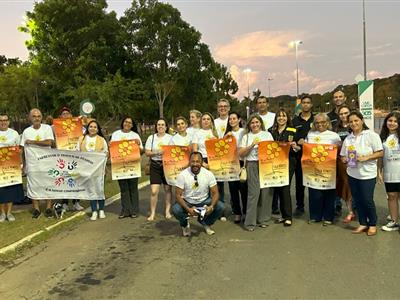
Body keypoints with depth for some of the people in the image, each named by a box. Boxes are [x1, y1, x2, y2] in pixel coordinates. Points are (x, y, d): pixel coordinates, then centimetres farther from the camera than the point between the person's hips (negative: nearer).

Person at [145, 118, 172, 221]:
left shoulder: (170, 138, 4)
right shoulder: (151, 137, 7)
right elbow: (147, 153, 2)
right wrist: (157, 152, -14)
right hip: (155, 165, 0)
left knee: (167, 189, 6)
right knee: (154, 191, -5)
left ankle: (167, 211, 18)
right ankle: (152, 213, 4)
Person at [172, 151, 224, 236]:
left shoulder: (208, 174, -14)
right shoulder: (182, 175, -17)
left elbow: (215, 193, -12)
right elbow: (178, 195, -16)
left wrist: (211, 206, -31)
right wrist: (188, 209, -31)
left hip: (204, 202, 2)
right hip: (187, 202, -1)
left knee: (220, 207, -24)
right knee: (175, 209, -32)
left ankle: (206, 223, 9)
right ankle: (185, 224, 5)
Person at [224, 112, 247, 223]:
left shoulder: (244, 132, 1)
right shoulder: (227, 133, 14)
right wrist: (226, 136, -8)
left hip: (242, 161, -3)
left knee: (243, 187, -3)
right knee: (233, 188, 4)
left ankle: (246, 212, 11)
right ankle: (236, 213, 14)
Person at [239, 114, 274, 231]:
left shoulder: (267, 134, 15)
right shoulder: (246, 137, 11)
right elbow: (241, 154, 3)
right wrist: (252, 145, -8)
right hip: (252, 165, -2)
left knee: (266, 192, -1)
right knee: (253, 193, -8)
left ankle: (263, 219, 13)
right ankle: (250, 222, -3)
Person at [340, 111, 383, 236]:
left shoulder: (371, 135, -6)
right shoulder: (348, 138, 10)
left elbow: (380, 153, -9)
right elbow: (343, 155, 16)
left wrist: (366, 158, -21)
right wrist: (344, 159, -7)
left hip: (367, 174, -5)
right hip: (352, 173, 5)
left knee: (367, 200, -2)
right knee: (357, 200, 10)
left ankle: (372, 224, 19)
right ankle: (363, 224, 24)